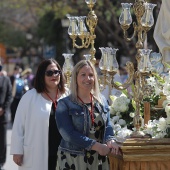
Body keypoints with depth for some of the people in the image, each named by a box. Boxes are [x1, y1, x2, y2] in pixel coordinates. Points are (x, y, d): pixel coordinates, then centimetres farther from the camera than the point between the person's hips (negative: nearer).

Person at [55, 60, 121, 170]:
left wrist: (110, 141, -18)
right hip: (73, 160, -4)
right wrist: (96, 146, -21)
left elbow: (107, 125, 6)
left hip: (99, 159, 4)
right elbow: (68, 133, -15)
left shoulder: (102, 100, 11)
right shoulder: (64, 104, -4)